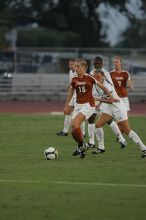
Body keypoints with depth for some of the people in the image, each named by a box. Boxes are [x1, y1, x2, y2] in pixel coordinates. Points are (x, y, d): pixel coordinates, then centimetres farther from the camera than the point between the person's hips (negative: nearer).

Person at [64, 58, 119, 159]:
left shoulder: (89, 78, -7)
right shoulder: (74, 80, 6)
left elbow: (103, 87, 3)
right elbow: (70, 93, 20)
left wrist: (112, 97, 9)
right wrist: (66, 106, 25)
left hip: (88, 105, -6)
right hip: (78, 105, 6)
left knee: (75, 124, -25)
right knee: (74, 131, -3)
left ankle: (81, 145, -6)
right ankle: (82, 149, 18)